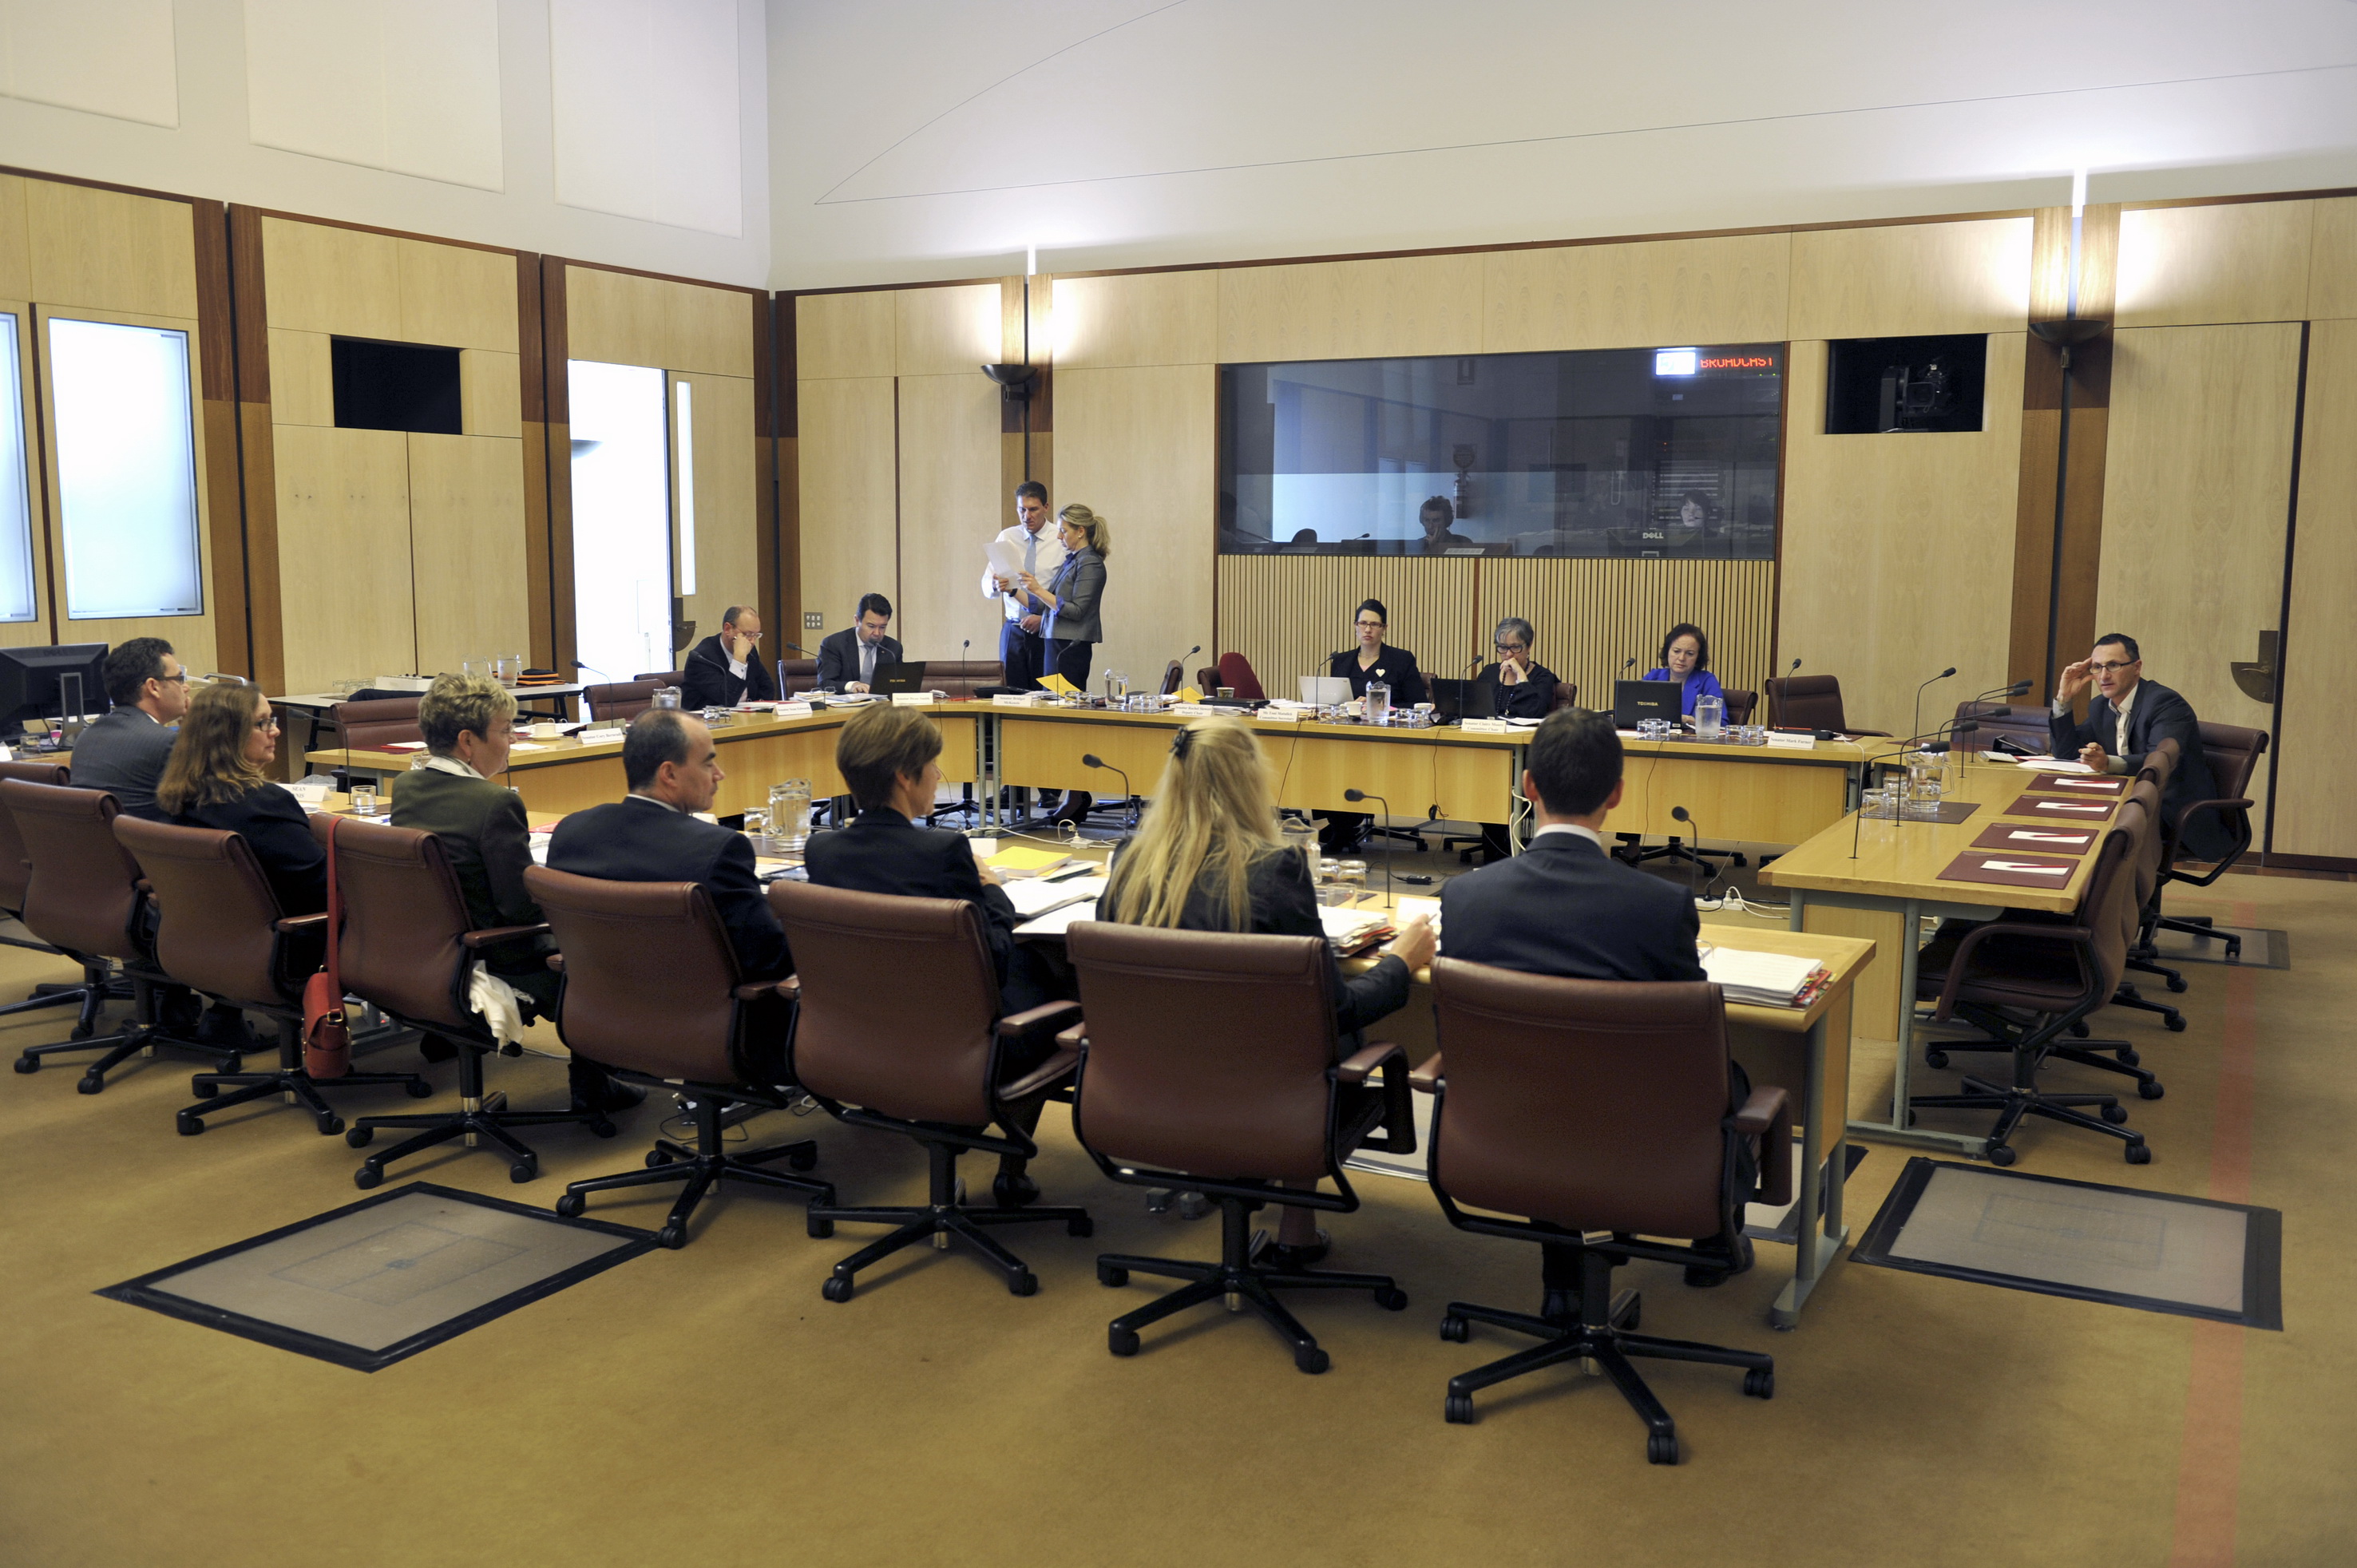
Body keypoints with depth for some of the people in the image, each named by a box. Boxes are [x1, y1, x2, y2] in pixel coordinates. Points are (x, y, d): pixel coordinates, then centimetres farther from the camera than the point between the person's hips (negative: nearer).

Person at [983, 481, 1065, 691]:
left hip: (1046, 633, -3)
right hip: (1013, 631, 3)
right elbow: (986, 586, 5)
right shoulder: (1006, 538, 7)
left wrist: (1044, 618, -20)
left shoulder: (1061, 542, -3)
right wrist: (995, 585, -18)